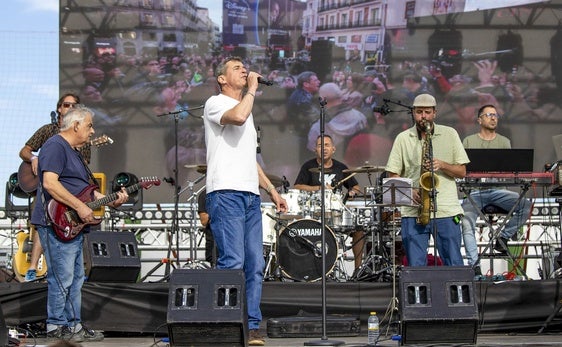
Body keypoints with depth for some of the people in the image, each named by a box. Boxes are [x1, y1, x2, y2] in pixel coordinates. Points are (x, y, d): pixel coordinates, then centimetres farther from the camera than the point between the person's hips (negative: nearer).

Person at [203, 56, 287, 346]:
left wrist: (272, 190, 24)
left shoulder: (247, 112, 27)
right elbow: (238, 116, -23)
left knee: (255, 265, 3)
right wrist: (252, 90, -8)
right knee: (232, 262, -15)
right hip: (226, 194, -8)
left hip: (251, 195, 9)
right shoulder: (216, 103, 1)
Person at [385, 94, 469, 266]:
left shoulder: (450, 134, 9)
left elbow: (462, 171, 8)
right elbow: (393, 175, 6)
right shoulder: (402, 139, 8)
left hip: (447, 211, 0)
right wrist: (410, 192, -11)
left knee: (454, 266, 0)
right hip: (413, 212, 0)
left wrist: (442, 165, -10)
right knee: (415, 267, -1)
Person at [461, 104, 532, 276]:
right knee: (467, 223, -26)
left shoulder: (504, 142, 17)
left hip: (497, 190, 2)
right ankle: (474, 265, -24)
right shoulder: (469, 141, 13)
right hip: (474, 190, -2)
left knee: (526, 205, -23)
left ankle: (503, 237, -7)